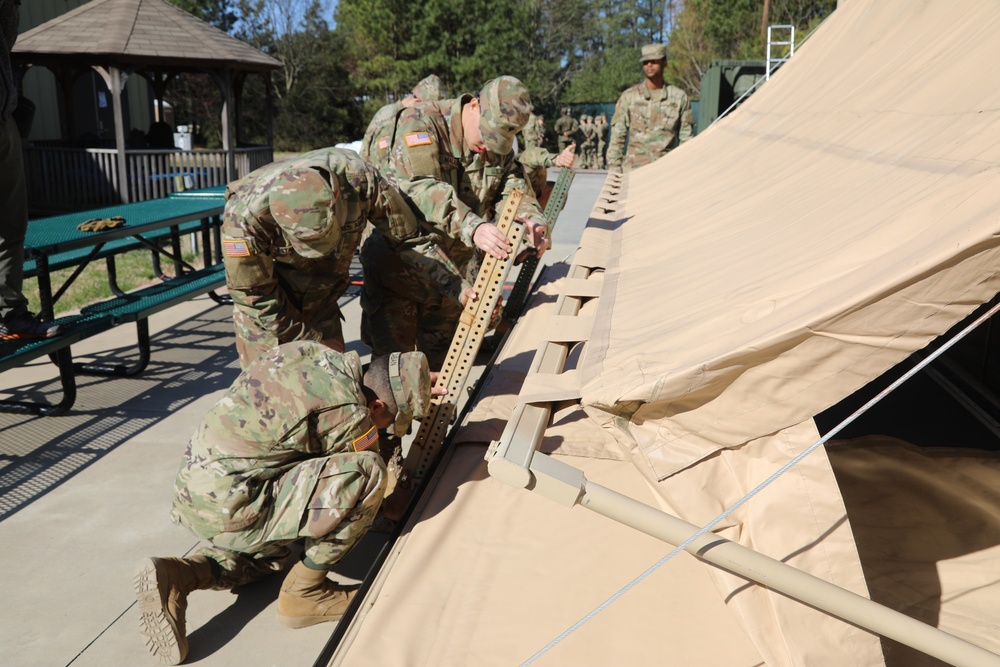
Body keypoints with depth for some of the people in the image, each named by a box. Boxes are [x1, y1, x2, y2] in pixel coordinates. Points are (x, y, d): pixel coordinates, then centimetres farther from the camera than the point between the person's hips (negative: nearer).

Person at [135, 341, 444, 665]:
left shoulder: (308, 351, 3)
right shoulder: (349, 413, -18)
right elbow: (365, 473, 1)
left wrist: (410, 386, 28)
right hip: (229, 507, -9)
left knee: (267, 554, 35)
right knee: (368, 473, -16)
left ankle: (173, 576, 11)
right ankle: (304, 593, -1)